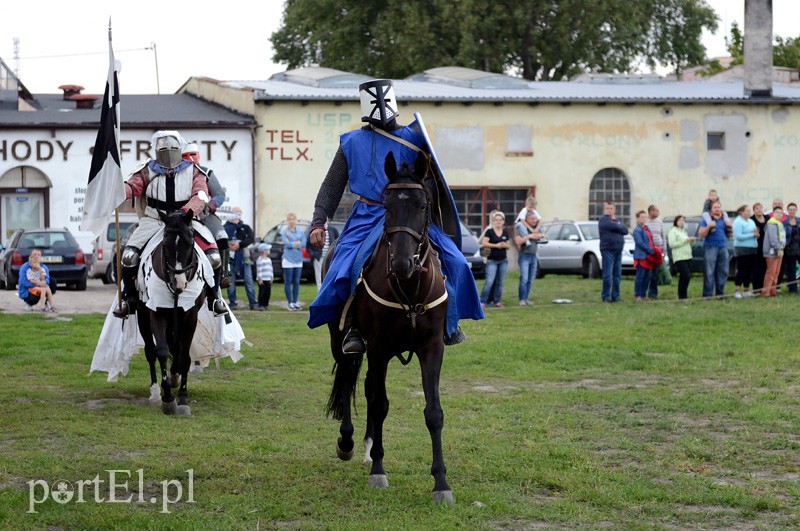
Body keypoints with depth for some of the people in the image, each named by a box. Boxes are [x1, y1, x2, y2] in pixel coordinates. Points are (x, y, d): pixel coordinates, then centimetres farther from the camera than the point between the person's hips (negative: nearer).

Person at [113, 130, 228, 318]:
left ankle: (213, 296, 3)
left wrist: (185, 212, -27)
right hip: (154, 221, 0)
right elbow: (132, 186, -6)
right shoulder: (148, 170, 8)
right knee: (129, 256, -21)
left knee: (213, 256, -20)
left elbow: (200, 196, -7)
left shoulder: (193, 171, 7)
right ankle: (129, 297, 1)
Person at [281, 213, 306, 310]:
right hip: (288, 259, -4)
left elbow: (304, 244, 0)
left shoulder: (300, 232, 11)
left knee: (296, 282, 6)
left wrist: (292, 244, -11)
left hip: (298, 259, 4)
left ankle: (295, 302, 12)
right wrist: (297, 243, -7)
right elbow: (286, 243, -13)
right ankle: (290, 302, 1)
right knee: (288, 282, -3)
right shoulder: (284, 231, 1)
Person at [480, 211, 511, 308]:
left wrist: (505, 245, -7)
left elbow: (509, 246, 17)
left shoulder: (505, 233, 11)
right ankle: (482, 301, -10)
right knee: (489, 281, -14)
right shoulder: (489, 232, -4)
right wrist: (496, 245, -16)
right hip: (492, 260, -5)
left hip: (503, 260, 5)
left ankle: (497, 301, 12)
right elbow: (484, 243, -12)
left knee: (500, 282, 6)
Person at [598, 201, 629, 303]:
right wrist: (620, 226, 3)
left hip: (618, 251, 6)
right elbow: (613, 226, -16)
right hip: (608, 250, -6)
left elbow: (625, 230, 7)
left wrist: (618, 226, -6)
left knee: (617, 275, 6)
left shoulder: (617, 220, 20)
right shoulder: (603, 219, -1)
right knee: (608, 275, -9)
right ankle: (606, 296, -5)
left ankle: (615, 295, 11)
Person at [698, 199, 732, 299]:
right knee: (709, 273, -9)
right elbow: (701, 234, -7)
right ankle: (707, 294, -9)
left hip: (723, 248, 5)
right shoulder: (706, 219, 0)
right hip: (710, 248, -5)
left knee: (723, 272, 4)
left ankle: (720, 293, 12)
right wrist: (708, 226, -21)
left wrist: (730, 226, 2)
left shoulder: (724, 218, 15)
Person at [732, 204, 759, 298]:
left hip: (752, 249, 8)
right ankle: (737, 291, -6)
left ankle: (746, 290, 15)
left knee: (749, 270, 8)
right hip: (742, 249, -8)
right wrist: (752, 235, -16)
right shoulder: (738, 222, -8)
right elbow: (738, 236, -18)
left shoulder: (751, 221, 17)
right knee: (741, 270, -8)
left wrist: (756, 235, -5)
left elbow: (755, 234, 20)